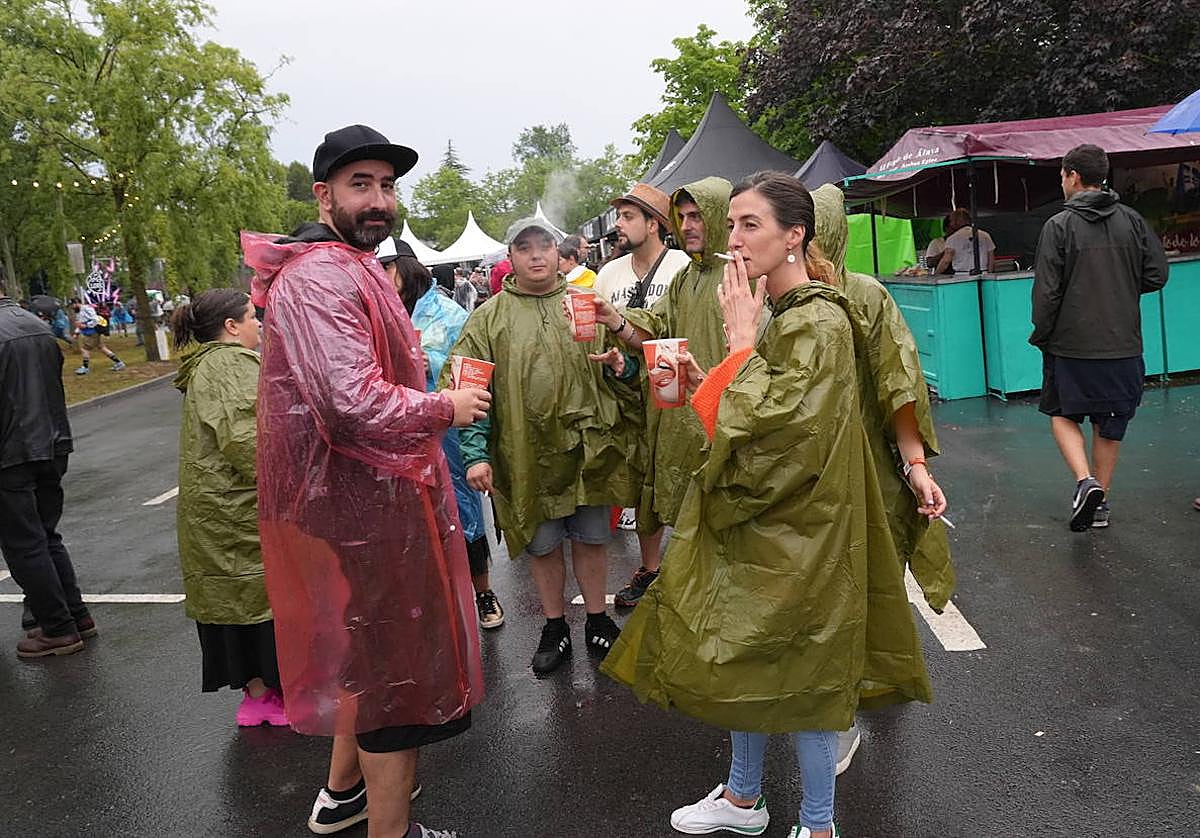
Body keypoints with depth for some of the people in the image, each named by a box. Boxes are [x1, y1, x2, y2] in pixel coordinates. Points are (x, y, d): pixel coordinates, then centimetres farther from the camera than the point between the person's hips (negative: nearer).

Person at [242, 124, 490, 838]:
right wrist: (446, 408, -16)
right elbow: (355, 406, -31)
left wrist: (411, 373, 10)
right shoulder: (322, 276, -21)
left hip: (357, 499, 11)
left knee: (364, 653, 25)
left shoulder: (353, 268, 16)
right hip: (366, 507, -11)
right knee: (395, 667, 3)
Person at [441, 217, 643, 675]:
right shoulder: (488, 319, 2)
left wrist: (620, 365, -8)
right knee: (542, 545, 11)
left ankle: (597, 620, 32)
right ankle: (555, 628, 29)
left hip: (588, 448, 1)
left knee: (591, 538, 13)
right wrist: (476, 454, -12)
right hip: (527, 455, -1)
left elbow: (627, 367, 16)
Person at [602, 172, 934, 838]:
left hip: (792, 530, -9)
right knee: (743, 661, 20)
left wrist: (740, 340, -21)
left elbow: (772, 423, -28)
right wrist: (706, 380, 4)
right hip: (751, 517, 9)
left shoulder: (818, 323, -19)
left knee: (794, 677, 6)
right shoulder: (775, 313, 9)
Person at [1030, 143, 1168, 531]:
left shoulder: (1059, 226, -10)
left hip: (1071, 344, -4)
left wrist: (1041, 336, 1)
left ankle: (1085, 481, -8)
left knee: (1063, 414, 14)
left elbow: (1047, 291, -12)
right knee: (1110, 426, 14)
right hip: (1123, 346, 4)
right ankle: (1099, 503, 22)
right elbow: (1156, 275, 4)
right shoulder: (1132, 220, 2)